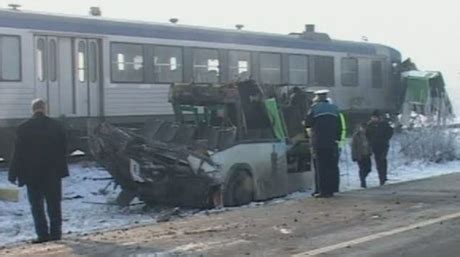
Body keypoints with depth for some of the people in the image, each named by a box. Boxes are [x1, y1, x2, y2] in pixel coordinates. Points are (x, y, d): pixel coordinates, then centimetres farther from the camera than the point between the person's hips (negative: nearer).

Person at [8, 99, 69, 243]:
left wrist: (13, 174, -2)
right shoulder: (55, 126, -1)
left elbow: (18, 153, -6)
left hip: (32, 173, -2)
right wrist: (60, 167, 15)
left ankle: (43, 233, -2)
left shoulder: (23, 128, -7)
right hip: (53, 172, 2)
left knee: (37, 205, 4)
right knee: (54, 204, 10)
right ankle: (55, 232, 11)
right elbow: (63, 149, 3)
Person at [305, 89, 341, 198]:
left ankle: (322, 190, -6)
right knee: (332, 166, 7)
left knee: (320, 167, -3)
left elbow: (307, 124, -2)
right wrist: (337, 138, 16)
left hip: (318, 143, -4)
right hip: (332, 143, 4)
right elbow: (339, 126, 11)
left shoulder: (314, 108, -3)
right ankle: (331, 189, 8)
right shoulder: (334, 108, 11)